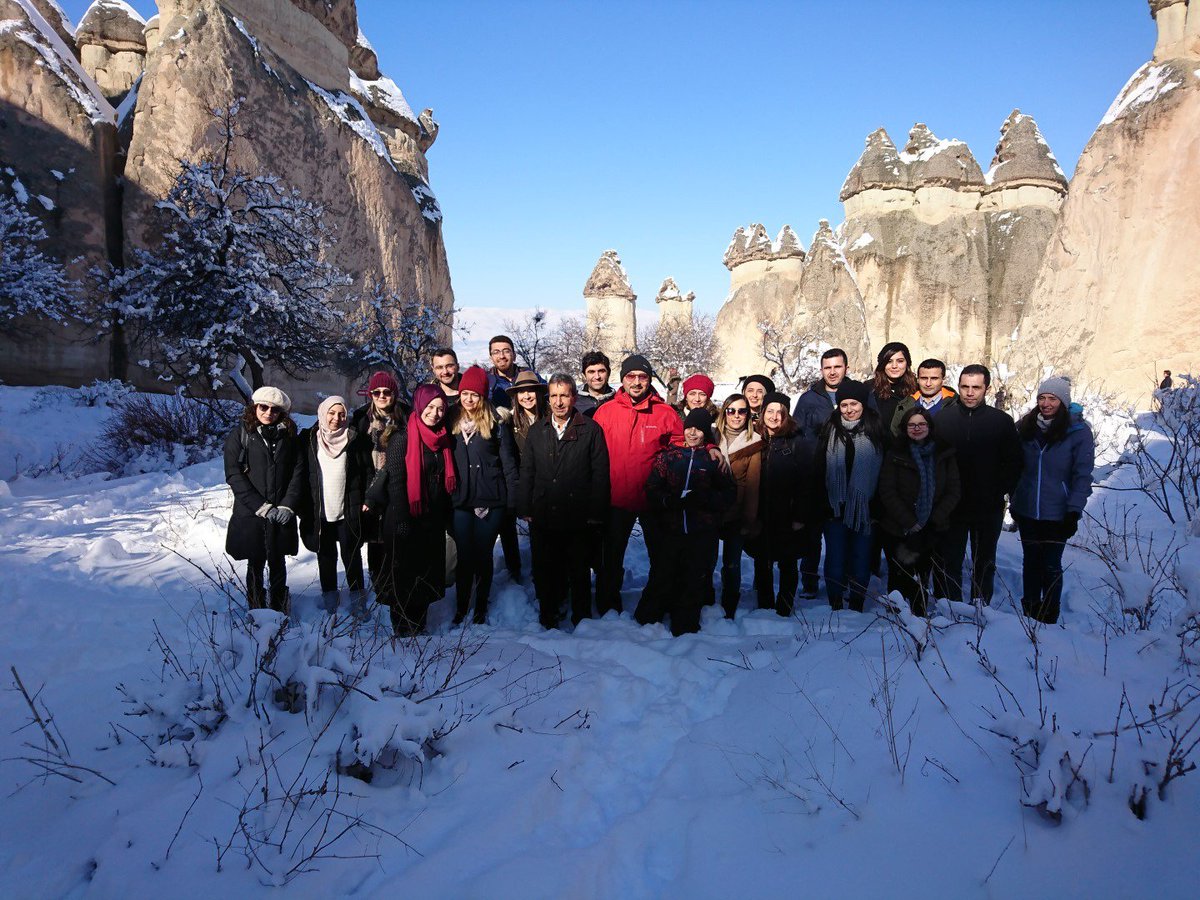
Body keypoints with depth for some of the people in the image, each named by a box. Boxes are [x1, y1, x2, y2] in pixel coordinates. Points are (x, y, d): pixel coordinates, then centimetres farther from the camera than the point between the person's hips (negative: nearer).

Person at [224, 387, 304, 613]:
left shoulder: (289, 437, 7)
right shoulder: (240, 435, 0)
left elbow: (297, 473, 4)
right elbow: (234, 476, -7)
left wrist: (288, 505, -9)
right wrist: (261, 507, -13)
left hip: (281, 515, 2)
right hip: (250, 514, -2)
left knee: (277, 563, 10)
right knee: (256, 564, 6)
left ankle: (280, 610, 22)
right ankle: (256, 612, 18)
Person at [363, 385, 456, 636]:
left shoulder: (443, 438, 7)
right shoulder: (403, 436, -11)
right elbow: (395, 480, -14)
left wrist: (446, 517, 11)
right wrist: (401, 520, -17)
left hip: (433, 520, 6)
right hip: (405, 519, -6)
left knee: (427, 571, 12)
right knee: (404, 574, 5)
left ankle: (419, 627, 27)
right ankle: (403, 630, 19)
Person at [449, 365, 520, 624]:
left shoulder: (496, 425, -3)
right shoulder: (453, 424, 7)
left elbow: (509, 464, -2)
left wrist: (513, 500, -6)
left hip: (490, 502, -2)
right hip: (461, 502, 2)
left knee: (483, 555, 7)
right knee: (464, 556, 4)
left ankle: (481, 608, 20)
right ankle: (461, 608, 17)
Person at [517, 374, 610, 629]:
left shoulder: (591, 430, -1)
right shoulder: (536, 431, 9)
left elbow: (600, 474, -3)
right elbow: (526, 472, 10)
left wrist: (596, 512, -8)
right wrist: (524, 509, 3)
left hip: (578, 519, -3)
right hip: (542, 517, 3)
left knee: (579, 573, 9)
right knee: (544, 572, 12)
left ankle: (582, 620, 25)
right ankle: (548, 619, 28)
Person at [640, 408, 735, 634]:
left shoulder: (714, 458, 5)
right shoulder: (668, 454, 7)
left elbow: (729, 494, 2)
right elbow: (652, 490, 3)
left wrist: (703, 499, -14)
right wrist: (669, 500, -16)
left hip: (701, 533, 0)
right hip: (670, 529, 0)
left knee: (694, 580, 5)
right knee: (663, 576, -1)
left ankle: (685, 628, 20)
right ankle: (648, 619, 19)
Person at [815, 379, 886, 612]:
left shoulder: (875, 430, 2)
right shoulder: (830, 429, 3)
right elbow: (820, 469, 1)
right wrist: (824, 503, -6)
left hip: (864, 506, 0)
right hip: (835, 505, 0)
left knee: (861, 557, 7)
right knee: (835, 556, 3)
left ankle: (857, 605, 19)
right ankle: (836, 605, 15)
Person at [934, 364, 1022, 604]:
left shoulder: (1002, 421, 0)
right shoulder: (943, 418, -2)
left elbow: (1013, 463, 3)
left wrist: (999, 491, -9)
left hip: (988, 509, 1)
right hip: (951, 507, -1)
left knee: (984, 564, 14)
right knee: (947, 564, 5)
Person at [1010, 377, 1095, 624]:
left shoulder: (1079, 431, -9)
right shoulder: (1025, 427, 2)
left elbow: (1083, 475, -11)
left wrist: (1074, 511, -16)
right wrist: (1014, 501, 9)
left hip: (1057, 514, -3)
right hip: (1027, 511, 3)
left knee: (1051, 566, 5)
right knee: (1031, 562, 14)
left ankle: (1049, 616, 19)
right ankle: (1030, 609, 28)